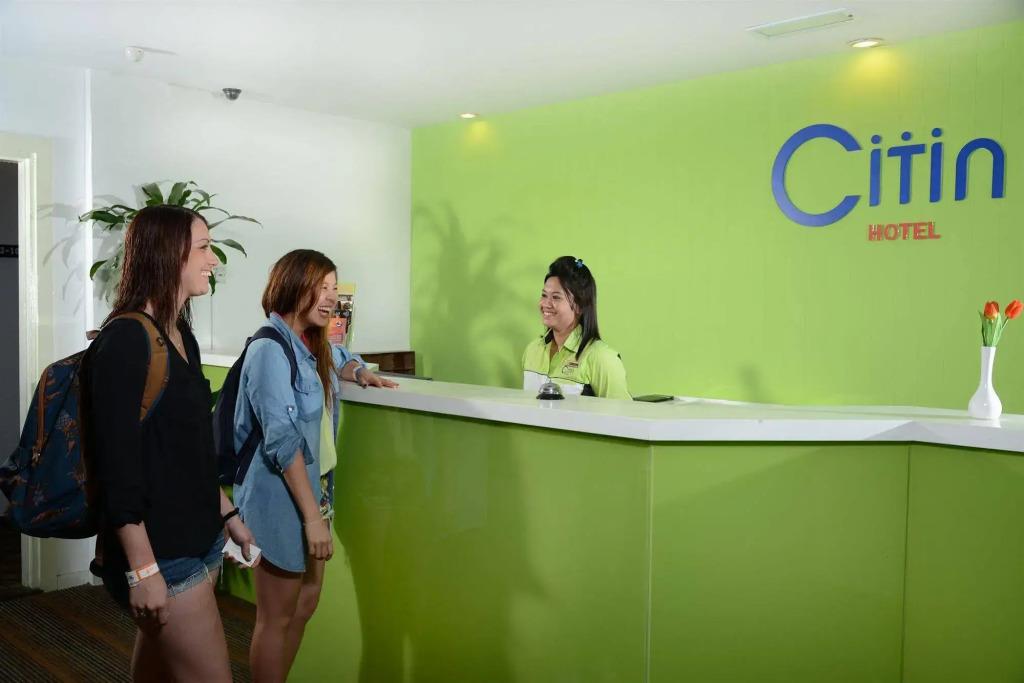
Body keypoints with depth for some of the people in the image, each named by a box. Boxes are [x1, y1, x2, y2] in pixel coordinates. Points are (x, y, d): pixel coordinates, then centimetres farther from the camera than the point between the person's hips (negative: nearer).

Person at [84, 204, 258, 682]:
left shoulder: (182, 337, 10)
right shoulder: (125, 341, -16)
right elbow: (118, 463, -19)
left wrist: (228, 514, 19)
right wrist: (142, 570, -19)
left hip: (199, 539, 8)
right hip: (159, 551, -8)